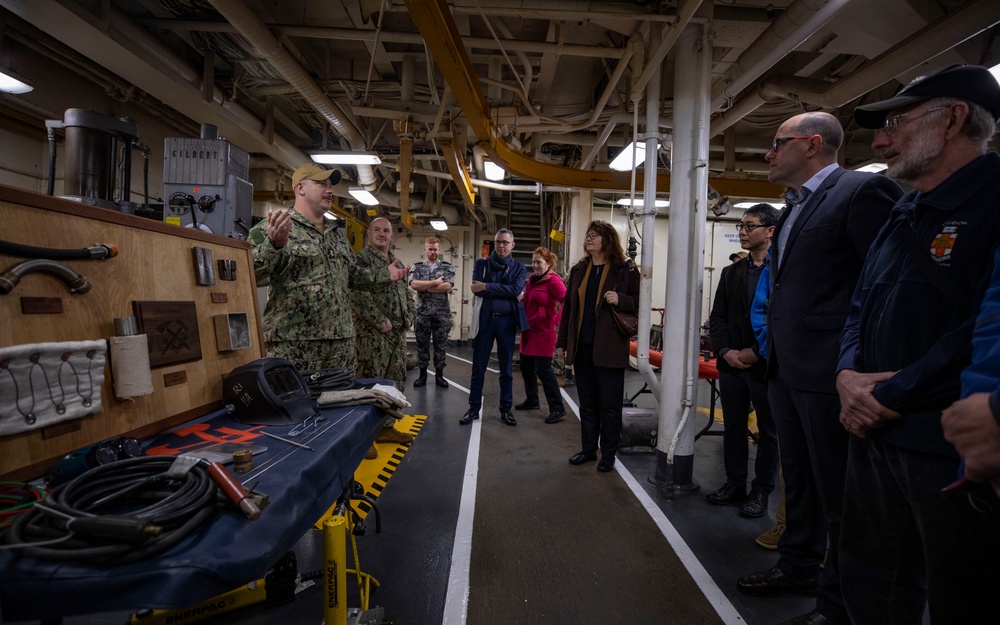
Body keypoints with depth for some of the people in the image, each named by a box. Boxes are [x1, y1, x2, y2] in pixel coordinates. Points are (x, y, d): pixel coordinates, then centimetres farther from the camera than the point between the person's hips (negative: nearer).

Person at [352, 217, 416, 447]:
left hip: (398, 331, 8)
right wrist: (381, 321, -19)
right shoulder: (362, 259, -7)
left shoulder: (396, 261, 18)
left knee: (396, 380, 12)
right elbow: (359, 296, -18)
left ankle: (386, 427, 24)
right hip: (373, 332, -8)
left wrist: (409, 316, 7)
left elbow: (406, 292, 23)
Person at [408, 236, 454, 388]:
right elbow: (413, 284, -12)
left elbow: (448, 286, -12)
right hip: (422, 312, 0)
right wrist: (435, 282, -14)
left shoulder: (447, 267, 4)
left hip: (442, 313, 0)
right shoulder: (417, 267, 6)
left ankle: (439, 375, 16)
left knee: (440, 345, 6)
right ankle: (422, 374, 17)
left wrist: (425, 287, -10)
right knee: (422, 345, 6)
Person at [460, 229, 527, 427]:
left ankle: (506, 410, 18)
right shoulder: (481, 264, 6)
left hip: (507, 321, 0)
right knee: (478, 367, 5)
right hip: (485, 319, 0)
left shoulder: (519, 268, 7)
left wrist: (487, 287, -15)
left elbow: (516, 290, -12)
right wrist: (506, 292, -13)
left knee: (507, 369, 8)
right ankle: (474, 409, 15)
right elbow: (477, 290, -10)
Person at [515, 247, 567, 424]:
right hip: (528, 330, 9)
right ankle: (531, 400, 32)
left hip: (543, 331, -9)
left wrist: (557, 320, -18)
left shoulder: (553, 280, -13)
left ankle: (557, 408, 0)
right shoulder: (532, 279, 12)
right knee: (526, 366, 15)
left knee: (543, 369, -8)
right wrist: (521, 298, 7)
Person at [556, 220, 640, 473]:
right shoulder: (579, 270, 11)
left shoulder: (625, 269, -4)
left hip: (609, 348, -5)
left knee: (609, 404, 4)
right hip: (582, 346, 5)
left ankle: (608, 454, 17)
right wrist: (562, 341, 11)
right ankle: (588, 449, 26)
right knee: (587, 402, 14)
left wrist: (620, 300, -21)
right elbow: (568, 307, 14)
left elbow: (640, 303, -1)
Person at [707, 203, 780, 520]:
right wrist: (725, 351, -5)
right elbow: (717, 318, 10)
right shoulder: (731, 272, 12)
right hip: (731, 364, 6)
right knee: (733, 428, 14)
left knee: (768, 432, 9)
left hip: (767, 365, -5)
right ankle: (735, 484, 27)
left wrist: (756, 352, -15)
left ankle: (760, 491, 21)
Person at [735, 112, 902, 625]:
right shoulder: (795, 209, 17)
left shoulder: (863, 190, -11)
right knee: (798, 478, 20)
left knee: (839, 491, 5)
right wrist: (773, 354, 14)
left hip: (829, 372, -9)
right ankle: (799, 567, 38)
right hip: (786, 370, 9)